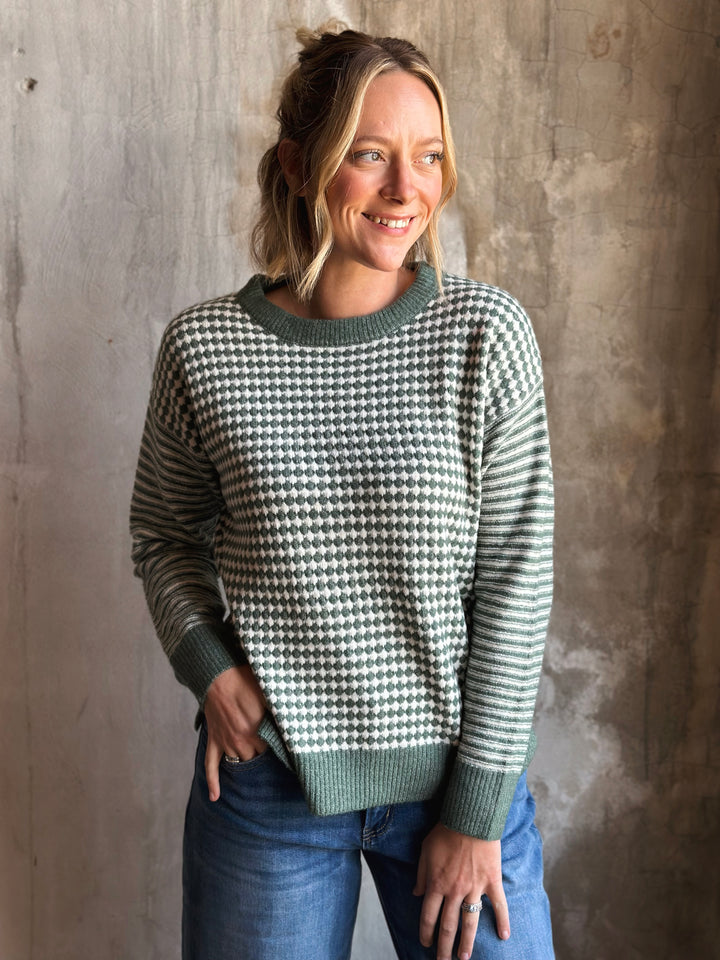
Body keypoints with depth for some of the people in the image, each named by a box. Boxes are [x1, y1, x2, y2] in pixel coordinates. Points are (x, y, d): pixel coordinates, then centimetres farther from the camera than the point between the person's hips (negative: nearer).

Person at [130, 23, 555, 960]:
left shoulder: (486, 335, -9)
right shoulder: (205, 346, -7)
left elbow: (515, 583, -8)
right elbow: (165, 537, 9)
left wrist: (477, 811, -7)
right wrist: (208, 665, -8)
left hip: (454, 771, 0)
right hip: (266, 780, 1)